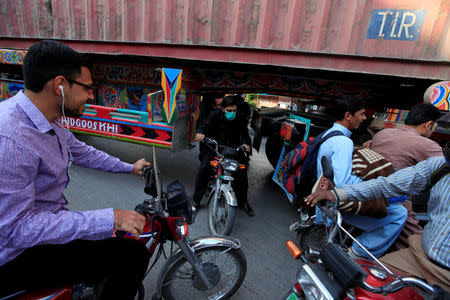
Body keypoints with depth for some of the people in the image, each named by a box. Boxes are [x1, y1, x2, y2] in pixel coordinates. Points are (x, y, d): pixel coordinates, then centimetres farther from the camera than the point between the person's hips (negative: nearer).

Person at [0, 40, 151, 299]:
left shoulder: (49, 122, 1)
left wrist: (129, 167, 21)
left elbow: (83, 152, 15)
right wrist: (108, 219, -32)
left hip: (44, 221, 9)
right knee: (134, 256, -17)